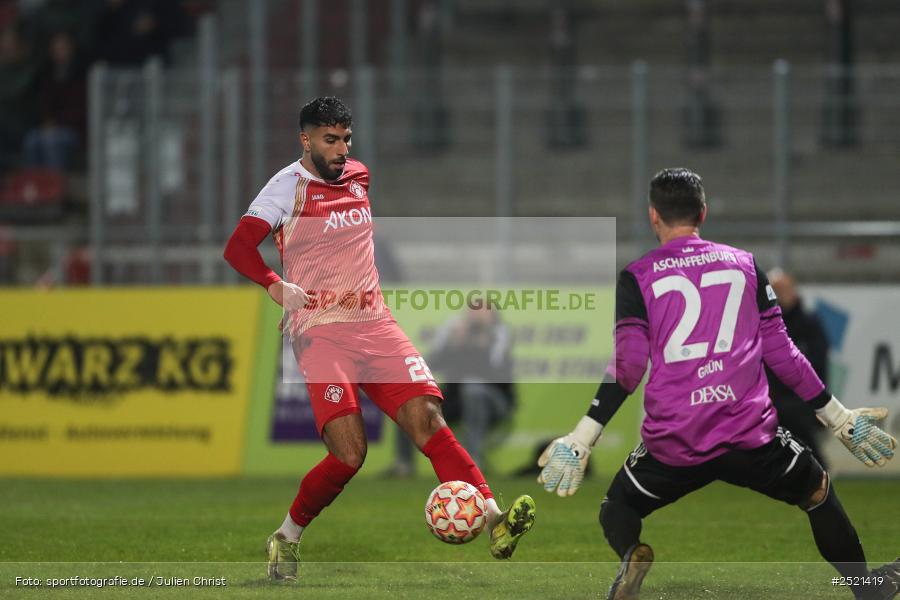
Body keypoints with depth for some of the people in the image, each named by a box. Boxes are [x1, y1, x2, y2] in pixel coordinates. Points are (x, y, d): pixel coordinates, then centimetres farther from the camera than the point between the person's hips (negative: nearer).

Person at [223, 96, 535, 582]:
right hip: (321, 332, -5)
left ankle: (494, 522, -26)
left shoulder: (358, 177, 16)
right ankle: (286, 538, 5)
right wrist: (275, 285, -25)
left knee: (427, 419, -14)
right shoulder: (289, 186, -4)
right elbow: (237, 248, -13)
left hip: (375, 324, 5)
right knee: (349, 452, -17)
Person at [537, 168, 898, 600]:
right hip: (750, 435, 1)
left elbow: (627, 367, -6)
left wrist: (579, 442, -5)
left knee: (617, 507, 23)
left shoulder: (637, 277, 3)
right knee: (817, 489, 28)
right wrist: (839, 419, 15)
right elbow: (781, 353, 7)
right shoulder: (745, 264, 9)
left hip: (671, 445, -1)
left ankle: (633, 556, -12)